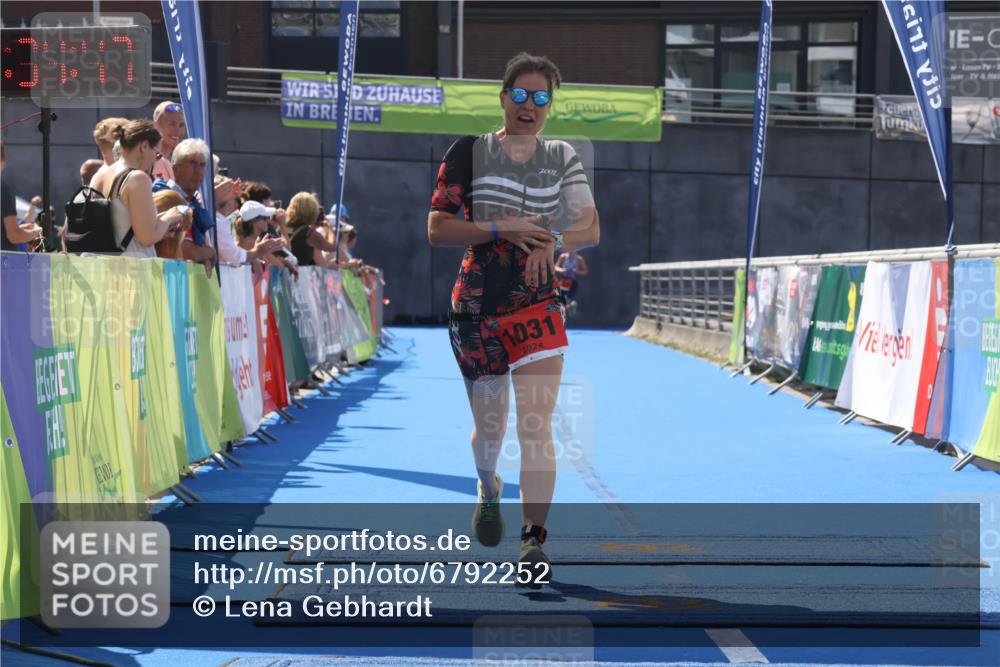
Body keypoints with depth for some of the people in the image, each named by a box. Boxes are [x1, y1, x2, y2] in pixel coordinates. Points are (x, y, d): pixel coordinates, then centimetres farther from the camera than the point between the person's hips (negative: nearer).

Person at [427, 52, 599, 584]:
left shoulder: (562, 158, 8)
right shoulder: (470, 151, -2)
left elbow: (591, 229, 7)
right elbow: (436, 230, -6)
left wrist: (554, 241, -14)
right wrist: (500, 228, -19)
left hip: (539, 306, 1)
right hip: (476, 307, -1)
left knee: (536, 427, -12)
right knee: (489, 427, 11)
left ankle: (534, 541, -12)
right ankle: (488, 491, 44)